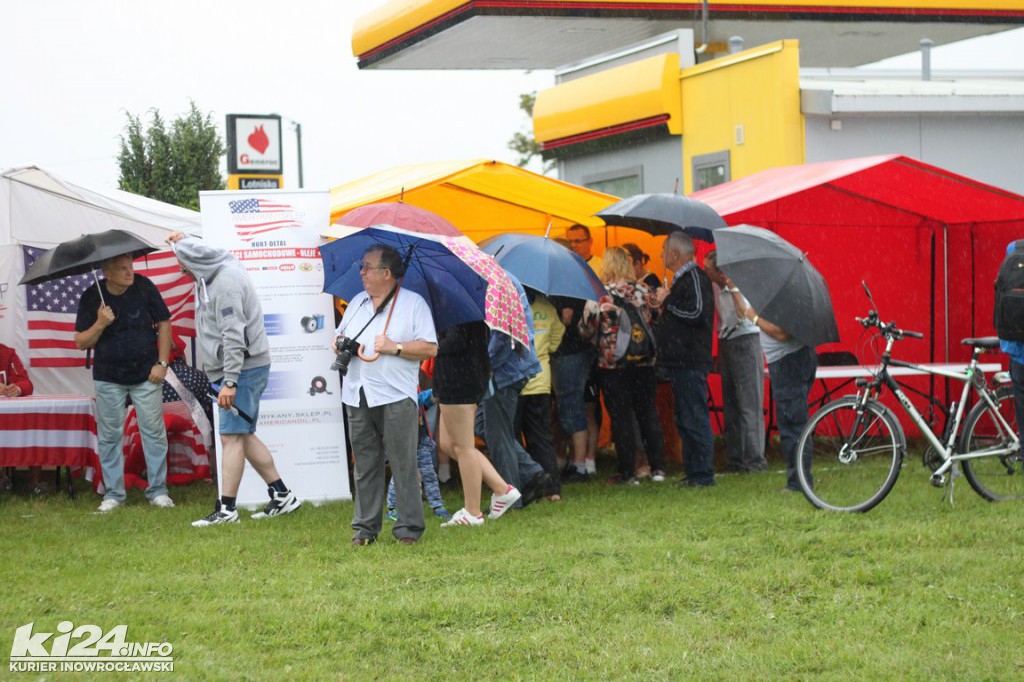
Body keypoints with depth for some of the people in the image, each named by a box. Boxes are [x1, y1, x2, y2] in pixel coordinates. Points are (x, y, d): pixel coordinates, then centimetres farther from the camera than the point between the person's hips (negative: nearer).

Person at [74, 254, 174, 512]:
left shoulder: (144, 287, -7)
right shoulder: (92, 297, -6)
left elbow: (164, 324, 1)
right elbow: (81, 342, -3)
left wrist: (162, 363, -4)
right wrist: (100, 324, -21)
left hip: (146, 374, 0)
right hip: (108, 378, 0)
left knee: (154, 431, 0)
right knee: (110, 436, 4)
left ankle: (158, 490, 9)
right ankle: (113, 493, 13)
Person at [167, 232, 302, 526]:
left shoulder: (225, 285, -21)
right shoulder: (222, 268, 10)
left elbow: (233, 337, -25)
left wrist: (230, 381, -26)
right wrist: (183, 242, 27)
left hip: (245, 368, -11)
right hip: (251, 367, 11)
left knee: (232, 437, -9)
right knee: (244, 436, 14)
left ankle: (226, 509, -8)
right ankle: (281, 495, 18)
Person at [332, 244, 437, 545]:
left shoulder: (413, 303, 2)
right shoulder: (357, 302, 19)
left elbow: (430, 348, -4)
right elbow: (338, 337, 25)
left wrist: (394, 347, -14)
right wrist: (340, 345, 2)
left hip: (396, 396, -5)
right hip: (357, 396, 5)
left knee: (403, 464, -4)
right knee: (365, 464, 6)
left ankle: (409, 527, 1)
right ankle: (365, 527, 11)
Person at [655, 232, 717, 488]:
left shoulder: (694, 277, -12)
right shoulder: (681, 279, 21)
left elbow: (697, 313, -23)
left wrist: (667, 302, -14)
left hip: (690, 363, -11)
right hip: (680, 361, 11)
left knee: (694, 419, -9)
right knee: (685, 420, 13)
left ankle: (703, 474, -6)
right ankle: (692, 472, 18)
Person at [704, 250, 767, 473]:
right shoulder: (716, 288, 6)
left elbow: (743, 314, -30)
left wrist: (732, 287, -30)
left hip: (745, 342, -8)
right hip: (726, 344, 8)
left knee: (749, 405, -7)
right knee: (730, 405, 10)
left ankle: (754, 459, -4)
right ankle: (735, 457, 16)